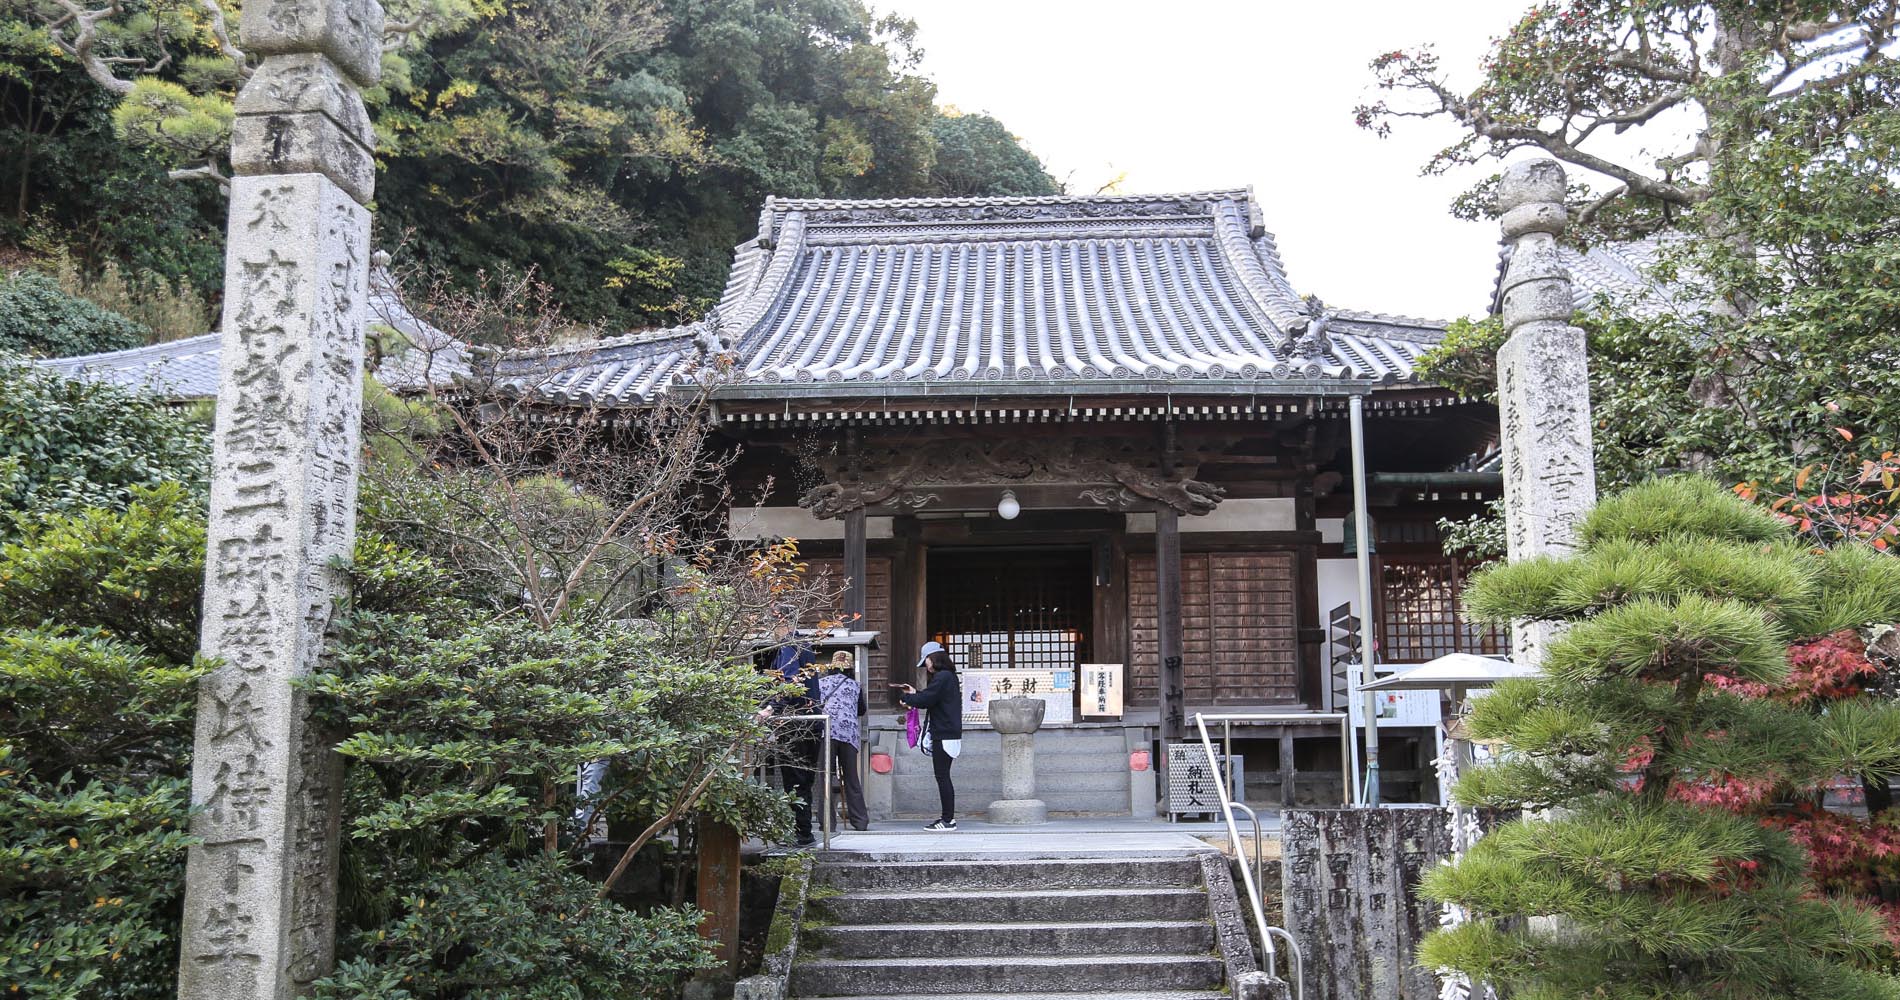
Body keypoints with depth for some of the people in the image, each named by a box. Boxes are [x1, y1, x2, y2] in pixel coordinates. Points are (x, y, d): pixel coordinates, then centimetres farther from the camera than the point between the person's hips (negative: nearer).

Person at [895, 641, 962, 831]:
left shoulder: (942, 677, -15)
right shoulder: (949, 676, 16)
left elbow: (925, 700, -18)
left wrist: (905, 697, -4)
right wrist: (915, 693, 17)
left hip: (943, 735, -10)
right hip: (948, 734, 10)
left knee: (942, 777, -6)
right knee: (943, 777, 13)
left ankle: (948, 820, -4)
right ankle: (948, 817, 17)